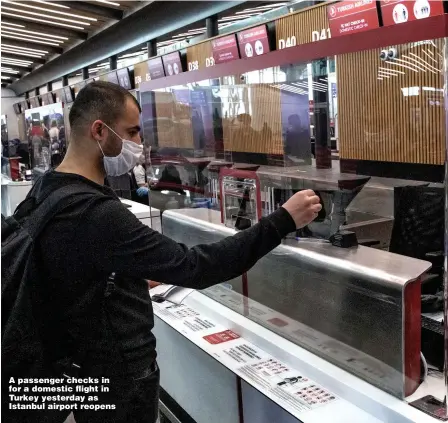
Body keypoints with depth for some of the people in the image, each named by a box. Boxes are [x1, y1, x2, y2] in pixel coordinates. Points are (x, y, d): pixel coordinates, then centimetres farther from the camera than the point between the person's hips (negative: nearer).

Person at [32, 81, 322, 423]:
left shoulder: (48, 189, 0)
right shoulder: (96, 215, -33)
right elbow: (194, 267, -35)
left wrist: (137, 278, 17)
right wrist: (283, 221, -30)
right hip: (118, 375, -9)